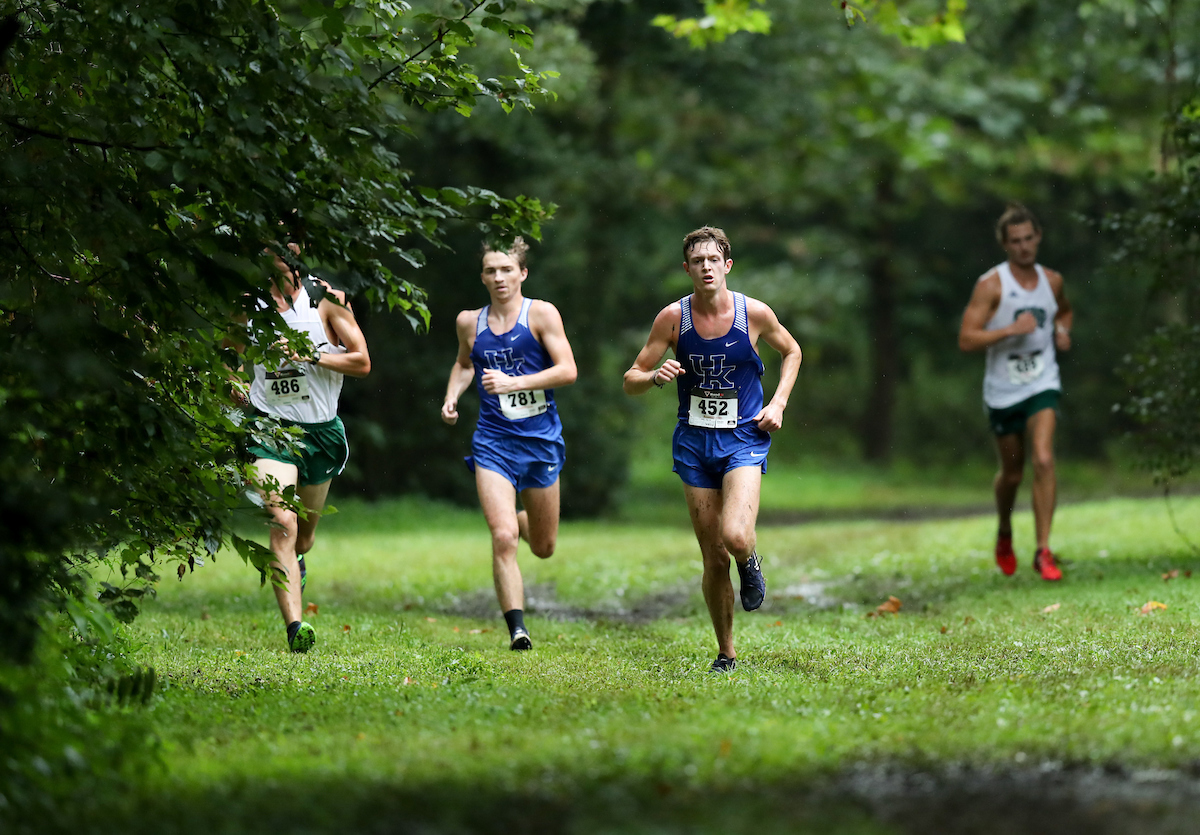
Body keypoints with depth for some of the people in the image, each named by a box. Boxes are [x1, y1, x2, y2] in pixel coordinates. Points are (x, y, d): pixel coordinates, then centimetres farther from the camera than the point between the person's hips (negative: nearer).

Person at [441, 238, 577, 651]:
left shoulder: (541, 314, -5)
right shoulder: (469, 322, 6)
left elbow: (567, 370, -13)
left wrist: (513, 383, -22)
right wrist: (451, 397, 8)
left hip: (540, 438, 0)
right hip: (494, 441, 1)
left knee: (543, 548, 13)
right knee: (503, 538, -18)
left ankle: (523, 520, 49)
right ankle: (517, 628, -15)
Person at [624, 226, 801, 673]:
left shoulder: (754, 313, -5)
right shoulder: (673, 317, -4)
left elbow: (791, 351, 15)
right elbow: (630, 381, 1)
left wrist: (778, 403, 2)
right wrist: (656, 375, -21)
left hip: (744, 439, -2)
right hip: (694, 442, 2)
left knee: (735, 536, -24)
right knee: (713, 558, 2)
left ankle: (750, 563, 14)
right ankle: (726, 654, 18)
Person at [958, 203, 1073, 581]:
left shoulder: (1052, 281, 3)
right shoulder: (991, 285, -11)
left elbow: (1065, 310, 27)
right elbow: (966, 339, -16)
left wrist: (1063, 331, 5)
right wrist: (1011, 329, -26)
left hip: (1042, 384, 2)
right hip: (1003, 390, -1)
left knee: (1043, 460, -18)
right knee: (1012, 472, 11)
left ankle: (1043, 551, -15)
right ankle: (1005, 533, 41)